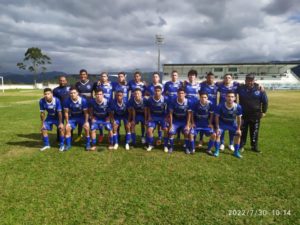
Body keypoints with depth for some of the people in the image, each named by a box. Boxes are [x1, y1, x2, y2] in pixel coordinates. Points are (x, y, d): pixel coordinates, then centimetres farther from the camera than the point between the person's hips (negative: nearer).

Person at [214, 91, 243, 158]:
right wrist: (217, 128, -14)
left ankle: (236, 152, 14)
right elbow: (217, 117, -16)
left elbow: (239, 118, -8)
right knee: (217, 134, -18)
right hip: (222, 123, -2)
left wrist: (238, 129, -4)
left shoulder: (238, 107, -25)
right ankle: (217, 151, 1)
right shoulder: (220, 106, -30)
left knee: (238, 134, -4)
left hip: (232, 124, 2)